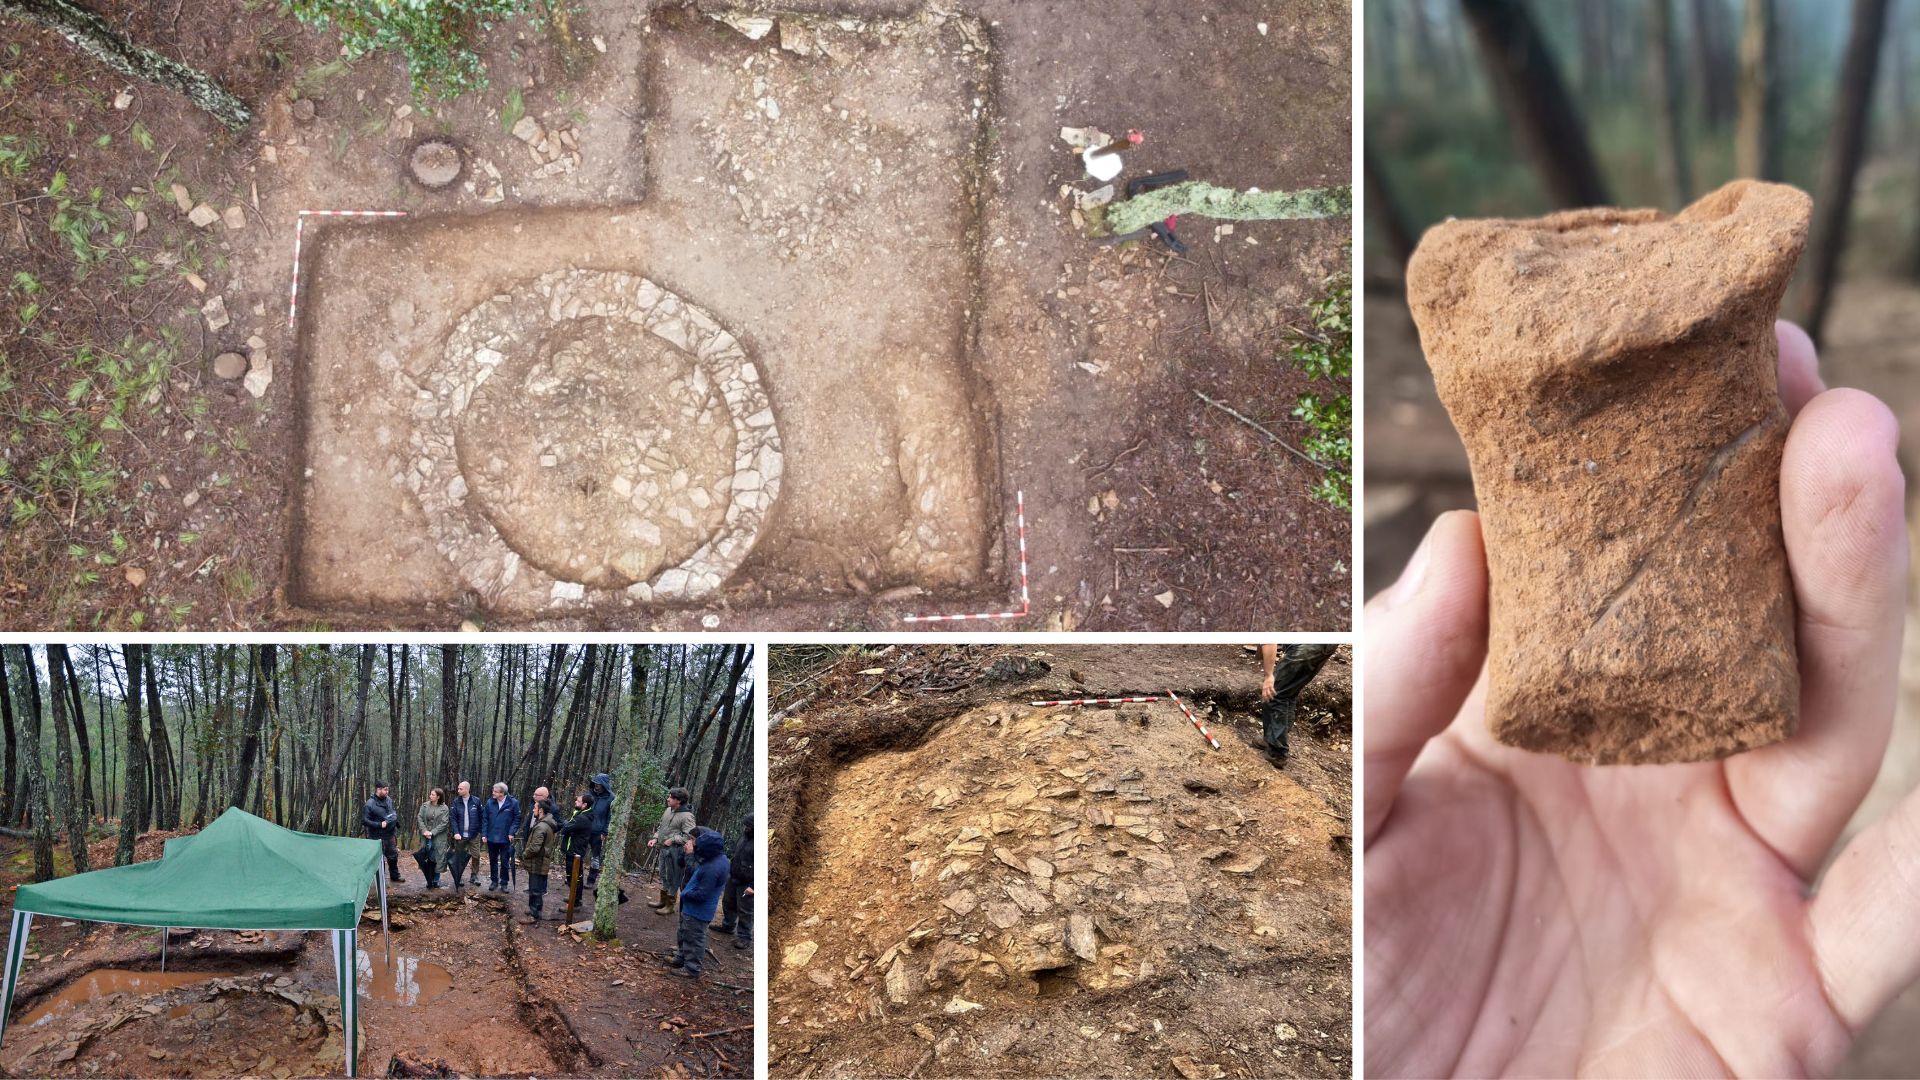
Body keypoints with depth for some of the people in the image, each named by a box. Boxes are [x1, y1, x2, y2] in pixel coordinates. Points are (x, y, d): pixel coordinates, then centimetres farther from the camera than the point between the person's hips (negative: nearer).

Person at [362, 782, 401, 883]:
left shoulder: (389, 801, 4)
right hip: (377, 837, -7)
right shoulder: (370, 804, -17)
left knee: (393, 856, 18)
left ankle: (394, 876, 35)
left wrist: (395, 818, 1)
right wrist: (379, 824, -23)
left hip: (389, 835, 7)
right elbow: (364, 821, -17)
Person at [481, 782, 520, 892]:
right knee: (493, 861, 13)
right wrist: (484, 834, -2)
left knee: (504, 862, 4)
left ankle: (504, 883, 16)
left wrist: (511, 833, -11)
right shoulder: (490, 803, 0)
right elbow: (485, 819, 4)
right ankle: (494, 881, 25)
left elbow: (517, 819, -3)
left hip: (505, 838, -3)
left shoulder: (513, 803, -8)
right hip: (491, 838, 3)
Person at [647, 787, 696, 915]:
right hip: (663, 848, 8)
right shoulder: (668, 810, 7)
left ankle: (670, 906, 12)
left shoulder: (686, 816, -17)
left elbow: (689, 835, -20)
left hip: (674, 850, -8)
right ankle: (662, 900, 36)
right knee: (663, 875, 20)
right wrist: (655, 838, 7)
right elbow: (661, 827, 21)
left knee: (672, 877, 1)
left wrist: (672, 840, -21)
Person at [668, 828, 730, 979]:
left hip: (698, 910, -10)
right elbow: (696, 870, 10)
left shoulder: (712, 868, -34)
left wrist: (685, 894, -11)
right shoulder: (719, 857, -5)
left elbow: (701, 894, -28)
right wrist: (690, 853, -2)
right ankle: (682, 958, 43)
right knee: (687, 934, 26)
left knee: (694, 938, 7)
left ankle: (691, 969, 21)